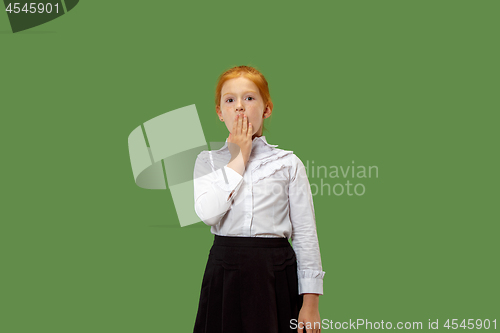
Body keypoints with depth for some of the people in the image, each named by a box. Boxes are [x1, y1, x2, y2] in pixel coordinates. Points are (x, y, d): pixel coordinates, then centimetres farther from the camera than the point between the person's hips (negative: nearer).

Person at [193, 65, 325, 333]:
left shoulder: (288, 163, 3)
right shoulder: (208, 161, 7)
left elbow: (305, 233, 1)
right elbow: (207, 213, -13)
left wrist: (310, 301, -5)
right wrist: (239, 157, -7)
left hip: (275, 273, -1)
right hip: (225, 272, 1)